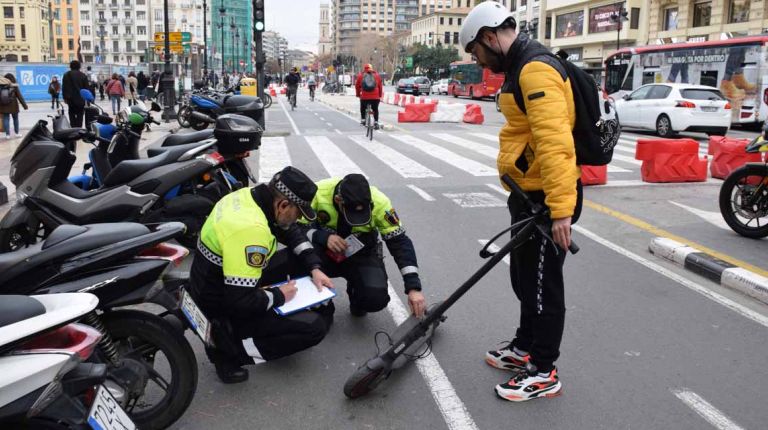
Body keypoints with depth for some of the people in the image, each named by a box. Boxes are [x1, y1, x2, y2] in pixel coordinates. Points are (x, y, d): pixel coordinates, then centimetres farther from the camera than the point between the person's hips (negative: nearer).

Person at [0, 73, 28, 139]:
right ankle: (17, 133, 20)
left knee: (6, 119, 6)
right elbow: (20, 97, -8)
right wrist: (25, 106, -4)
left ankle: (7, 134, 4)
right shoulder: (14, 87, -9)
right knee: (15, 119, 13)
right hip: (13, 106, -1)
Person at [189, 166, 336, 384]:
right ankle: (230, 347, -8)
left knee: (302, 258, 8)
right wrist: (279, 295, -16)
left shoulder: (251, 195, -7)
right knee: (314, 327, -13)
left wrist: (315, 268, 2)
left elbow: (291, 232, 11)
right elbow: (241, 303, -33)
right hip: (224, 311, -9)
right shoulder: (250, 229, -34)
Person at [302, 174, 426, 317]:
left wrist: (413, 288, -27)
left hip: (362, 255, 0)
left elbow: (400, 242, -20)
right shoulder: (318, 193, -26)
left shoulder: (378, 202, -24)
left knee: (376, 298, -27)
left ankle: (356, 291, 11)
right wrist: (324, 237, -33)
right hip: (326, 252, 0)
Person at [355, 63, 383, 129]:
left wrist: (358, 94, 24)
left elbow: (357, 86, 11)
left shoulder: (360, 76, 6)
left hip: (364, 97, 0)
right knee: (375, 109, 13)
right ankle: (376, 122, 3)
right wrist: (380, 95, 23)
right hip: (375, 97, 1)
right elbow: (380, 86, 12)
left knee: (363, 108, 23)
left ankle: (363, 119, 14)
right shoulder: (377, 75, 9)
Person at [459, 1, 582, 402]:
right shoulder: (522, 67, 14)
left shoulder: (536, 69, -20)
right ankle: (525, 348, 39)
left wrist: (560, 208, -33)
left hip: (547, 198, -10)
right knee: (524, 276, 21)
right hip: (528, 195, 10)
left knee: (543, 283, 2)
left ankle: (543, 372, 17)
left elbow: (555, 142, -29)